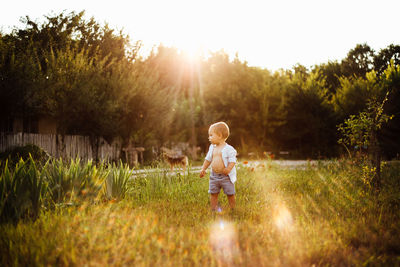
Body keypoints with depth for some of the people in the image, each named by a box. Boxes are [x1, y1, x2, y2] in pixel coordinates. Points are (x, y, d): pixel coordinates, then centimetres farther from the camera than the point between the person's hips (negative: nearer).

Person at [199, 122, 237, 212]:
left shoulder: (229, 149, -11)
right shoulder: (212, 148, 9)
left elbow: (232, 160, -15)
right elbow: (208, 159, 18)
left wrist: (228, 168, -31)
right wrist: (203, 169, 11)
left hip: (226, 176, -6)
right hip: (214, 176, 6)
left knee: (230, 194, 4)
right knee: (213, 194, 8)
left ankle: (233, 210, 16)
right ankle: (214, 210, 17)